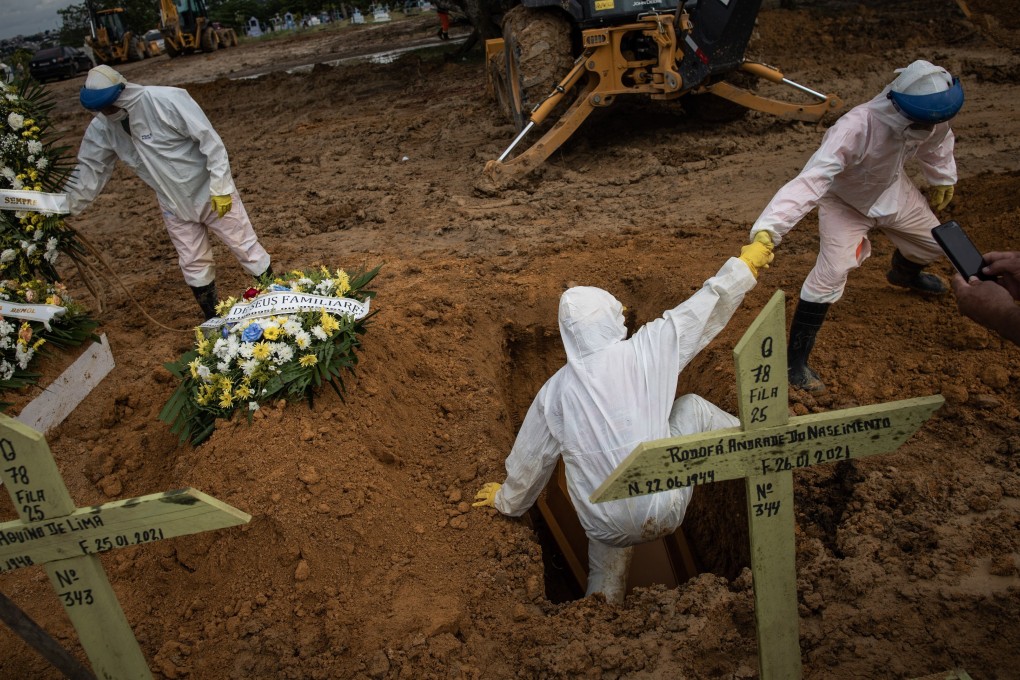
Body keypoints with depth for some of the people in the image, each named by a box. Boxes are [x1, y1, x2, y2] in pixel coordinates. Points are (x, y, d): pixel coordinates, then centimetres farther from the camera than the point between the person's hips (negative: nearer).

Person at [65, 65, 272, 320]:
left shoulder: (167, 100, -24)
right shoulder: (102, 128, -7)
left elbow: (210, 141, -22)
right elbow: (89, 170, 2)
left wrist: (220, 188, -22)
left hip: (211, 192, -5)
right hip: (174, 205, 5)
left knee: (246, 247, 2)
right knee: (193, 263, 11)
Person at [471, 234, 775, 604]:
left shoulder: (555, 390, -2)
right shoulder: (646, 350, -10)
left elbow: (530, 460, 10)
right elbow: (702, 309, 2)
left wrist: (506, 501, 30)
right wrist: (744, 264, 18)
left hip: (607, 528, 2)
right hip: (664, 512, -1)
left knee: (605, 579, 33)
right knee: (692, 407, 17)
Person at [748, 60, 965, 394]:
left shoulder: (930, 115, -26)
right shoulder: (855, 128, -46)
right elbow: (809, 180, -58)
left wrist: (943, 178, 16)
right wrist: (767, 230, -71)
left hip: (891, 190, 6)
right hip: (843, 200, -6)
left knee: (932, 243, 23)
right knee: (832, 272, -23)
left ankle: (904, 274, 63)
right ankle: (795, 361, -12)